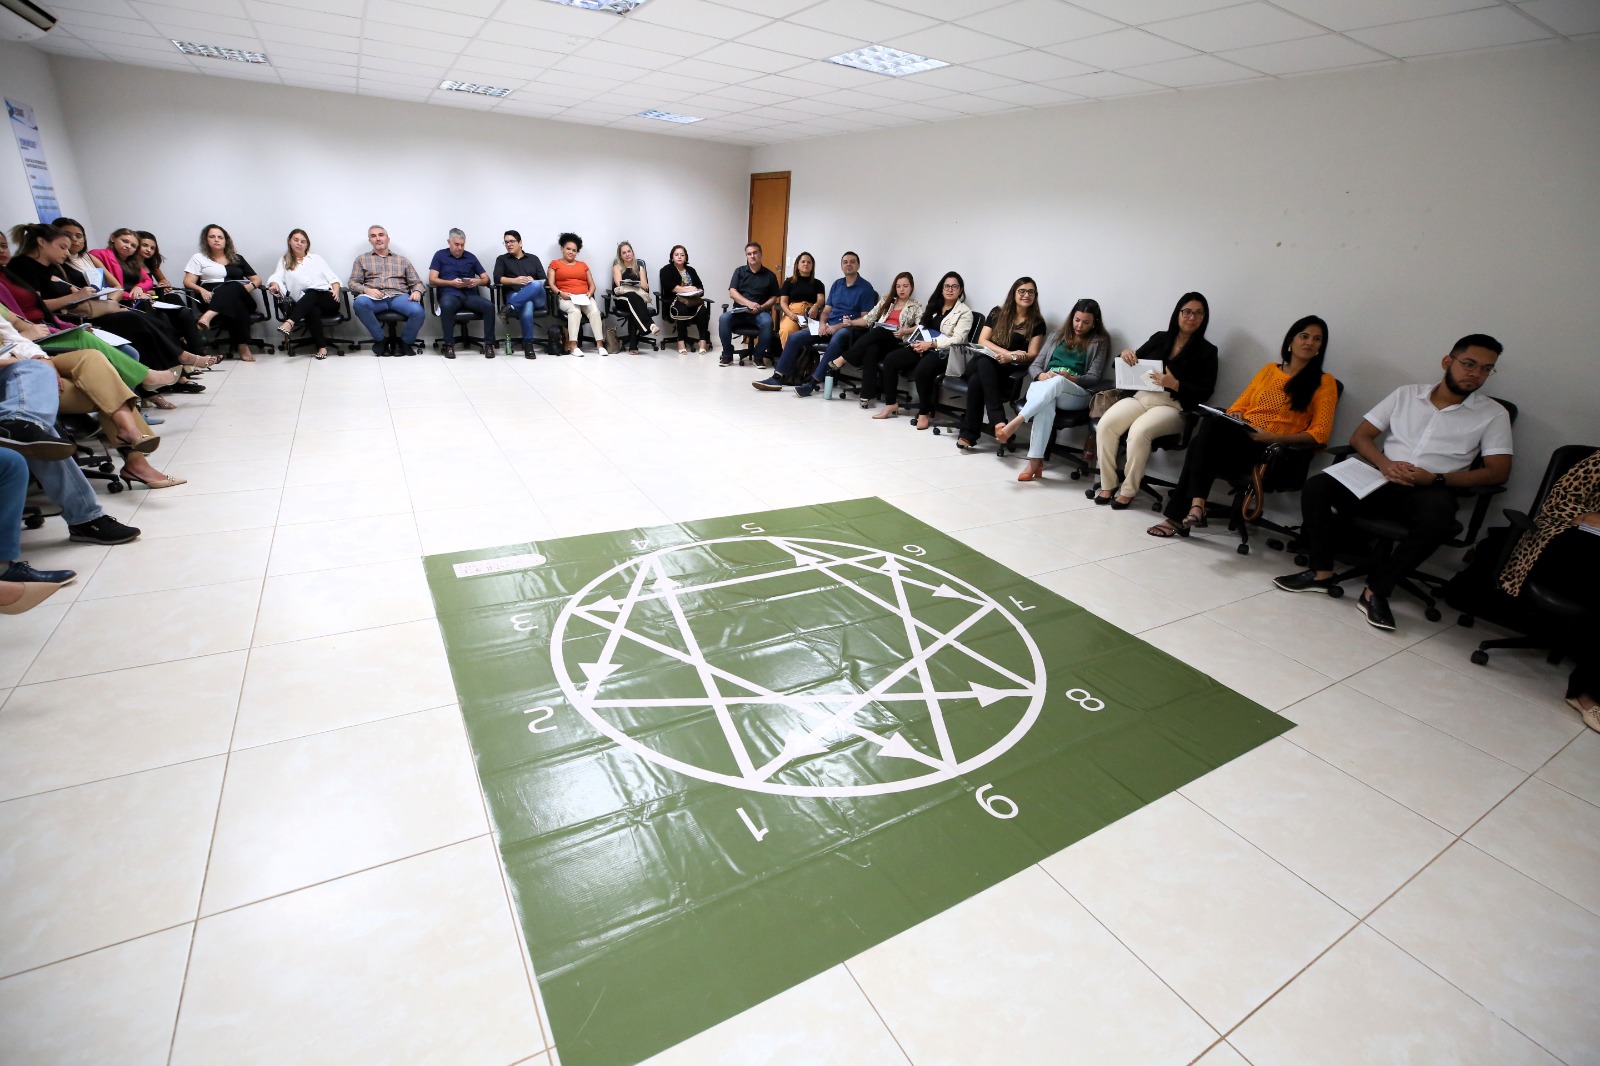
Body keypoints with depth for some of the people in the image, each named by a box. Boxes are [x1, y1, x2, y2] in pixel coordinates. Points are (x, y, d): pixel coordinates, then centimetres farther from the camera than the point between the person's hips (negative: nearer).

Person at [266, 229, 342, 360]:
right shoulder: (284, 261, 22)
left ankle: (289, 323, -50)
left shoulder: (316, 258, 26)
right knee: (313, 311, -37)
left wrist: (336, 290, -4)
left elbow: (333, 278, 19)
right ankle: (322, 346, -40)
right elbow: (277, 277, 6)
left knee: (311, 294, -35)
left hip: (327, 300, 0)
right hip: (306, 306, 0)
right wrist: (275, 284, -19)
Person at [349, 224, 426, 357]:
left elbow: (416, 282, 17)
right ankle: (380, 340, -17)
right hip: (374, 297, 0)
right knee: (359, 302, -36)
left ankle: (405, 342, -6)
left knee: (418, 312, -33)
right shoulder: (362, 259, 21)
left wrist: (417, 292, -8)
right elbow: (353, 282, 13)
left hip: (399, 296, 0)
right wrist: (366, 289, -11)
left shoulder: (402, 260, 24)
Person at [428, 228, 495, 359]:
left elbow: (486, 279, 17)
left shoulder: (471, 257, 20)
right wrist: (451, 282, -13)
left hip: (470, 295, 2)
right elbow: (432, 279, 3)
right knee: (446, 306, -39)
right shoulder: (440, 255, 12)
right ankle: (449, 344, -28)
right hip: (450, 294, -2)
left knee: (489, 306, -29)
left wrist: (478, 281, -7)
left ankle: (489, 344, -22)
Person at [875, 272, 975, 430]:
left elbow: (958, 339, -12)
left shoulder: (965, 312, -1)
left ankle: (924, 413, -21)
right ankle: (891, 404, -4)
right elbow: (921, 327, 19)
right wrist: (916, 342, -4)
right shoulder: (933, 305, 20)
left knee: (922, 370, -37)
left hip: (944, 352, -7)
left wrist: (930, 344, -20)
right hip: (923, 348, 7)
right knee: (890, 359, -13)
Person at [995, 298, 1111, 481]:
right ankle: (1035, 461, -45)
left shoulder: (1100, 341, 13)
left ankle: (1015, 423, -49)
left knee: (1057, 382, -39)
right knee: (1046, 405, -38)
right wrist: (1041, 375, -8)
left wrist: (1071, 378, -18)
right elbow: (1035, 365, 17)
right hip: (1043, 386, 2)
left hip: (1078, 394, -2)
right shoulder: (1059, 335, 23)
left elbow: (1094, 378, 2)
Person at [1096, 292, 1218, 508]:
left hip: (1173, 405, -4)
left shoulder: (1207, 351, 5)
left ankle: (1129, 490, -19)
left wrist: (1175, 384, -18)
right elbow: (1135, 365, 22)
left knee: (1139, 432, -35)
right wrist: (1126, 353, -1)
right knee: (1106, 424, -26)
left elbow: (1205, 392, -2)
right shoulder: (1160, 338, 16)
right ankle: (1108, 485, -15)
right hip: (1142, 396, 4)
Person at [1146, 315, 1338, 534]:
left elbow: (1320, 434, 0)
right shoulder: (1269, 369, 22)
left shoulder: (1324, 382, 9)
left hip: (1271, 450, -4)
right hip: (1238, 437, 4)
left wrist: (1273, 437, -15)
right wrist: (1235, 418, -3)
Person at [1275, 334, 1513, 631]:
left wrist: (1436, 479, -15)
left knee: (1438, 520, -38)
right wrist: (1384, 464, -12)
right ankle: (1321, 572, -17)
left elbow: (1498, 472, 0)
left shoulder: (1494, 414, 8)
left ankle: (1376, 590, -24)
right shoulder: (1406, 394, 12)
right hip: (1382, 481, 2)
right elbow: (1360, 436, 8)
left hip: (1430, 491, -2)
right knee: (1316, 487, -25)